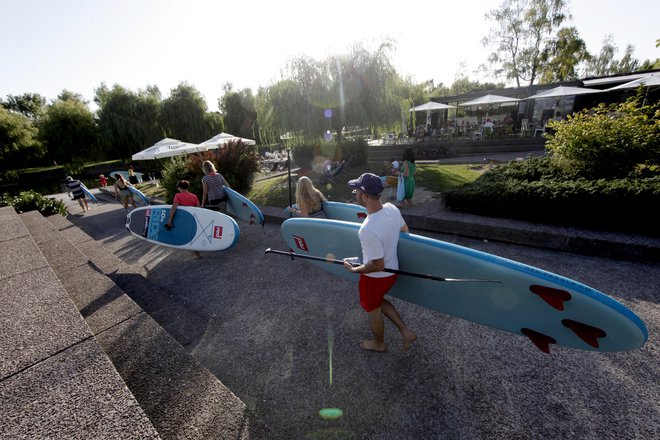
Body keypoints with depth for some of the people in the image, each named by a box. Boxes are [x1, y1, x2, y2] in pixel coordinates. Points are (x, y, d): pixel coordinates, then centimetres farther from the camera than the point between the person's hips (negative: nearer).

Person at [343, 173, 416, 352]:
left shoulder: (368, 230, -38)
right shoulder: (392, 208, -14)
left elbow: (377, 265, -28)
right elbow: (405, 230, 6)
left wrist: (354, 269, -12)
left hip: (375, 277, -7)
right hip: (392, 270, 7)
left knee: (373, 310, 23)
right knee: (379, 301, 33)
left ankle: (379, 344, 51)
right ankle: (406, 332, 40)